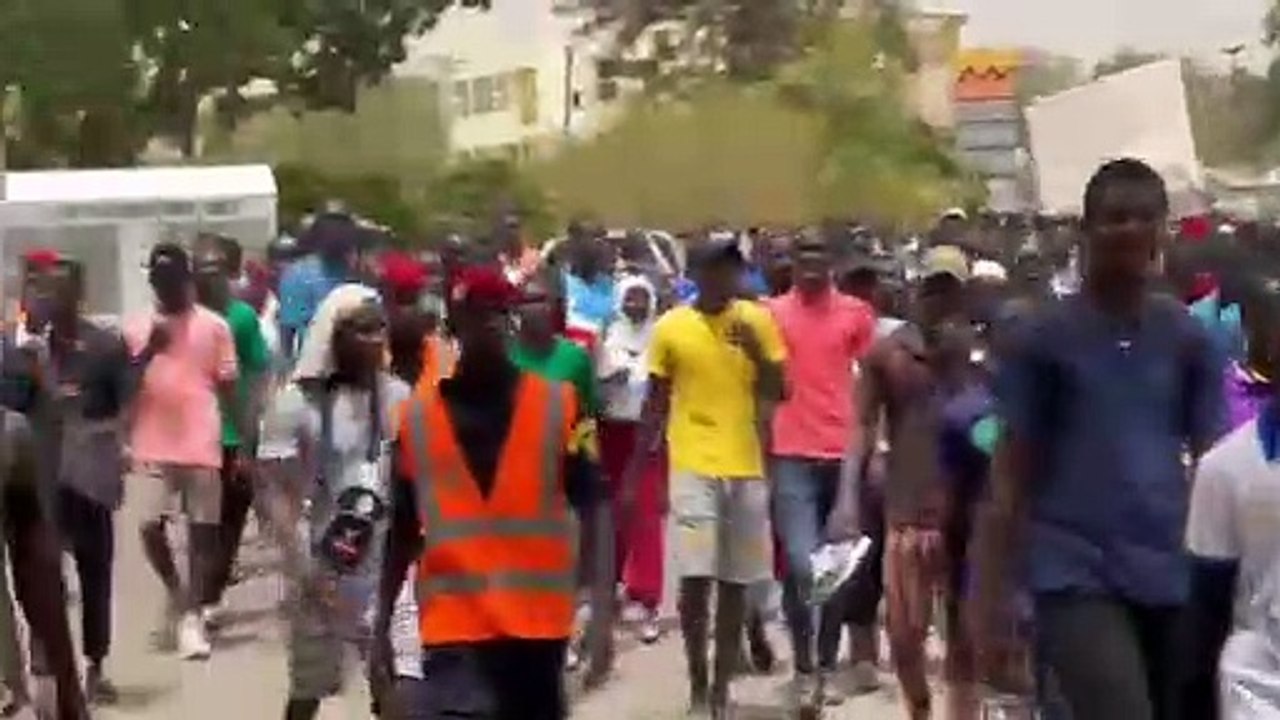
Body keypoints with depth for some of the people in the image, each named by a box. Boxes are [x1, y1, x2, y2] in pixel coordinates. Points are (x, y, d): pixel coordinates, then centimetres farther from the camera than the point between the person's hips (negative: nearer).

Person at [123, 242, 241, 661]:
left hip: (201, 445, -1)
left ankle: (190, 613, 11)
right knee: (149, 526, -5)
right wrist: (124, 441, 2)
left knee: (203, 530, 1)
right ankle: (175, 592, 22)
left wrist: (243, 444, 1)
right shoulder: (137, 327, 6)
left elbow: (228, 387, 3)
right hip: (152, 446, 1)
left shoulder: (214, 326, 1)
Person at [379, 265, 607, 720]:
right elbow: (403, 531, 8)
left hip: (540, 619, 1)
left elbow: (590, 501, -1)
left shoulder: (560, 403, 0)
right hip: (453, 625, -1)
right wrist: (382, 623, 8)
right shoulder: (416, 418, 3)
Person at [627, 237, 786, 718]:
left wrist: (755, 351, -12)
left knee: (735, 583, 6)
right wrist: (636, 471, 5)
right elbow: (655, 405, 5)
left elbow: (778, 394, 5)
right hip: (692, 467, -2)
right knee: (695, 578, -9)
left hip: (745, 468, 2)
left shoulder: (758, 321, 3)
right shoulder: (670, 327, -1)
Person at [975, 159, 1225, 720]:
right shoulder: (1046, 337, -1)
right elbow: (1013, 473, 1)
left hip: (1171, 578, 4)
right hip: (1077, 575, -4)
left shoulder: (1189, 337, 7)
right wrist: (990, 598, -2)